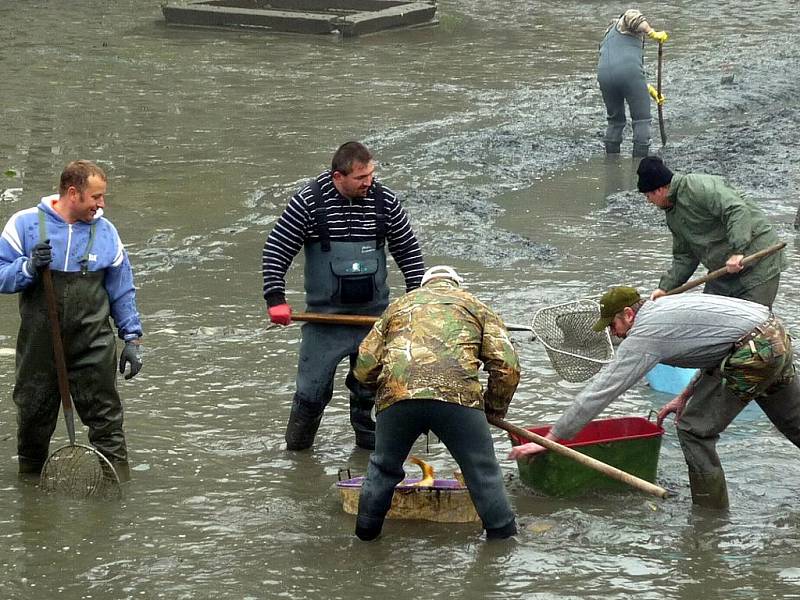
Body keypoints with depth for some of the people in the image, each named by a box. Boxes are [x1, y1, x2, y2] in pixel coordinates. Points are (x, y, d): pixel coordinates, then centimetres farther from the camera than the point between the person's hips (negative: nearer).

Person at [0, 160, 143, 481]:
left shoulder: (105, 231, 4)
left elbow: (122, 291, 11)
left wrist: (132, 338, 8)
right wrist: (29, 268, -20)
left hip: (93, 346, 0)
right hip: (38, 343, 0)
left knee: (105, 417, -2)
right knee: (33, 415, 11)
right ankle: (30, 474, 29)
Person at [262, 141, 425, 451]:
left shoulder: (385, 201, -2)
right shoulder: (308, 202, -9)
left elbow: (409, 251, 8)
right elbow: (275, 250, -5)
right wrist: (275, 299, -12)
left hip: (374, 315, 2)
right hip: (324, 316, -2)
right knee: (313, 388, 2)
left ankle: (368, 436, 29)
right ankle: (297, 442, 22)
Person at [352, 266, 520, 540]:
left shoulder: (399, 305, 32)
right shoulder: (475, 306, 27)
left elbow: (364, 368, 25)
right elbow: (507, 366, 14)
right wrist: (494, 409, 28)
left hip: (396, 394, 2)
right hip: (458, 394, -2)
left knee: (383, 468, 22)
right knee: (483, 473, 9)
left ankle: (366, 533, 29)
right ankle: (503, 535, 11)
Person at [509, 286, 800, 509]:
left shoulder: (644, 336, -8)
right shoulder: (667, 306, 18)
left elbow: (599, 393, -8)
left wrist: (549, 440, -5)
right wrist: (686, 396, 26)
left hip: (754, 355, -10)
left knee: (695, 429, 0)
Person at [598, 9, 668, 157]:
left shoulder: (607, 39, 36)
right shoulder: (624, 24, 20)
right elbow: (632, 17, -8)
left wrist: (650, 90, 31)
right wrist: (653, 33, -10)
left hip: (604, 74, 6)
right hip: (629, 71, -6)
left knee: (615, 121, 21)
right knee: (642, 119, 5)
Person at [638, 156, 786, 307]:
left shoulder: (698, 186, -18)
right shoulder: (672, 215, 13)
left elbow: (738, 211, -29)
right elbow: (684, 257, 19)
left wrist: (737, 251, -35)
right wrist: (666, 287, 8)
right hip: (723, 272, 10)